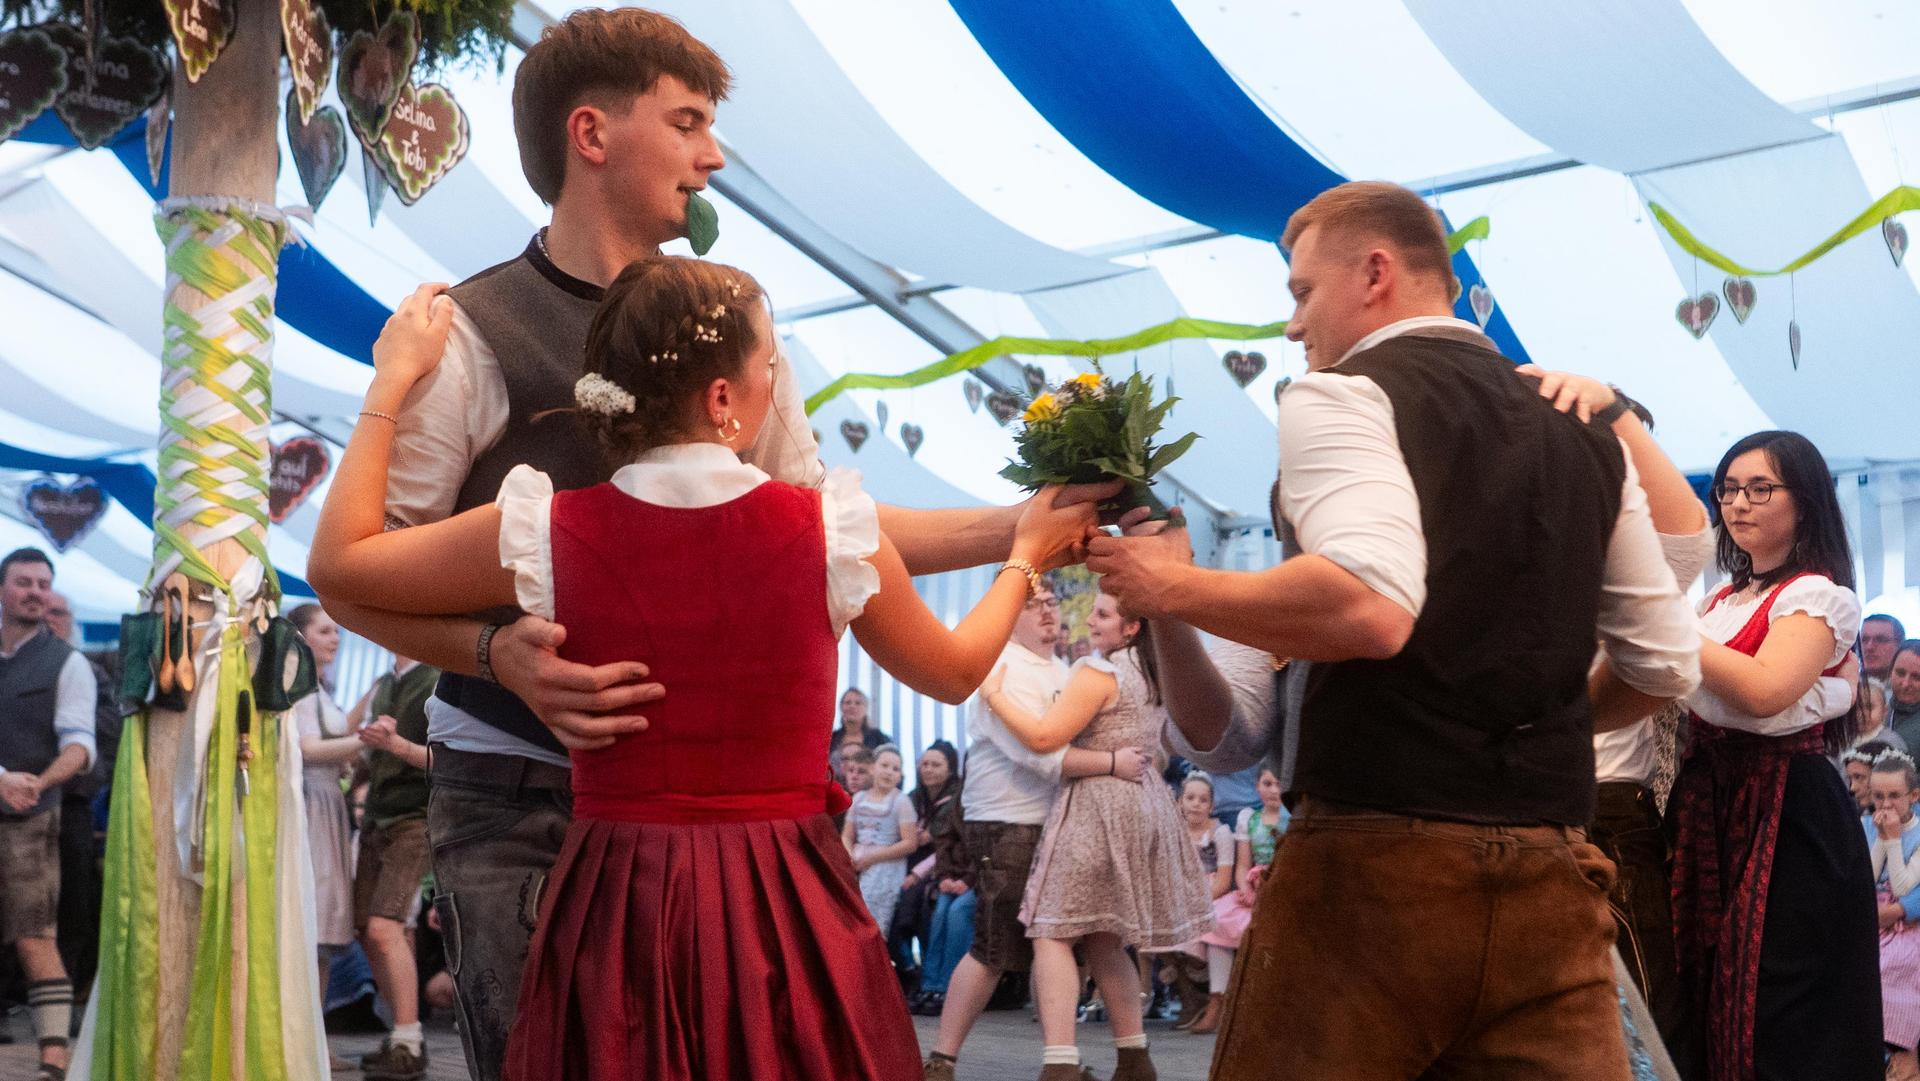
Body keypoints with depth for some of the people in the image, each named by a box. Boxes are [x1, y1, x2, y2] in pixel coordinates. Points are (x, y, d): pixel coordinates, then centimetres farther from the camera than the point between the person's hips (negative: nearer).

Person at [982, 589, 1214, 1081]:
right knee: (1103, 940, 16)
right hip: (1145, 804, 9)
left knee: (1053, 934, -9)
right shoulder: (1155, 675, 14)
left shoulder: (1098, 671, -12)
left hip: (1097, 805, -9)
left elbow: (1044, 737, -18)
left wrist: (993, 693, -10)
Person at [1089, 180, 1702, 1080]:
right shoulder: (1582, 434, 16)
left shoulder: (1340, 395, -4)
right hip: (1549, 878, 6)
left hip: (1379, 859, -6)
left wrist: (1172, 587, -9)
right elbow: (1665, 665, 17)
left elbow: (1370, 607, -22)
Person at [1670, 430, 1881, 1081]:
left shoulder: (1816, 595, -8)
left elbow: (1764, 691, -24)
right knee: (1713, 998, 9)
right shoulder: (1724, 597, 16)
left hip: (1786, 813, -8)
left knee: (1782, 1027, -6)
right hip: (1711, 801, 8)